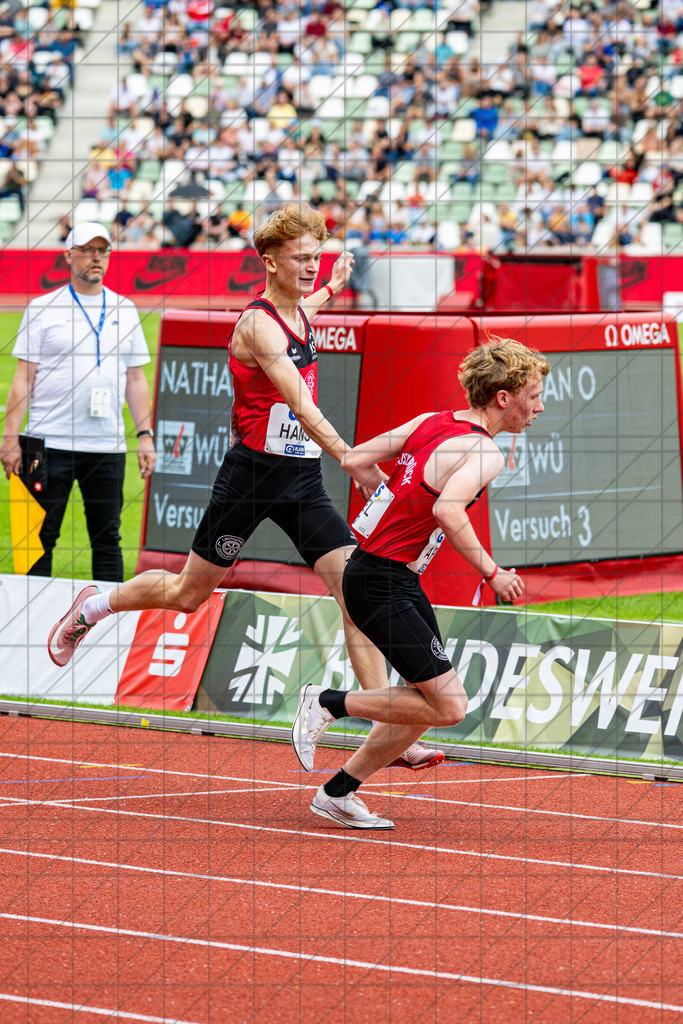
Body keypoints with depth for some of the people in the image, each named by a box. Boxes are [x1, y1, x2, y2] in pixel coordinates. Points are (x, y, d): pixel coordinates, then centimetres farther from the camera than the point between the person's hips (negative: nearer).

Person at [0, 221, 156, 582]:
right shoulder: (42, 309, 2)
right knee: (41, 537, -1)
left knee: (107, 539, 3)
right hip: (51, 441, -3)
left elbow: (136, 379, 15)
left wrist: (145, 435, 7)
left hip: (107, 445, 3)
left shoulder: (124, 310, 12)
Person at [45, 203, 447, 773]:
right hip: (254, 471, -7)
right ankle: (95, 606, 38)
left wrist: (332, 288, 40)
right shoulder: (259, 325, -18)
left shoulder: (300, 311, 8)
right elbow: (302, 405, -32)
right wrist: (352, 460, -42)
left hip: (304, 478, 7)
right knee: (189, 593, 8)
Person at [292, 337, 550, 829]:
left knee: (428, 700, 15)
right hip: (382, 584, -10)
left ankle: (338, 793, 22)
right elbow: (448, 511, -35)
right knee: (448, 706, -9)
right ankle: (328, 704, 2)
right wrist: (492, 573, -23)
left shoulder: (432, 421, 8)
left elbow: (354, 460, 11)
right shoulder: (484, 452, -17)